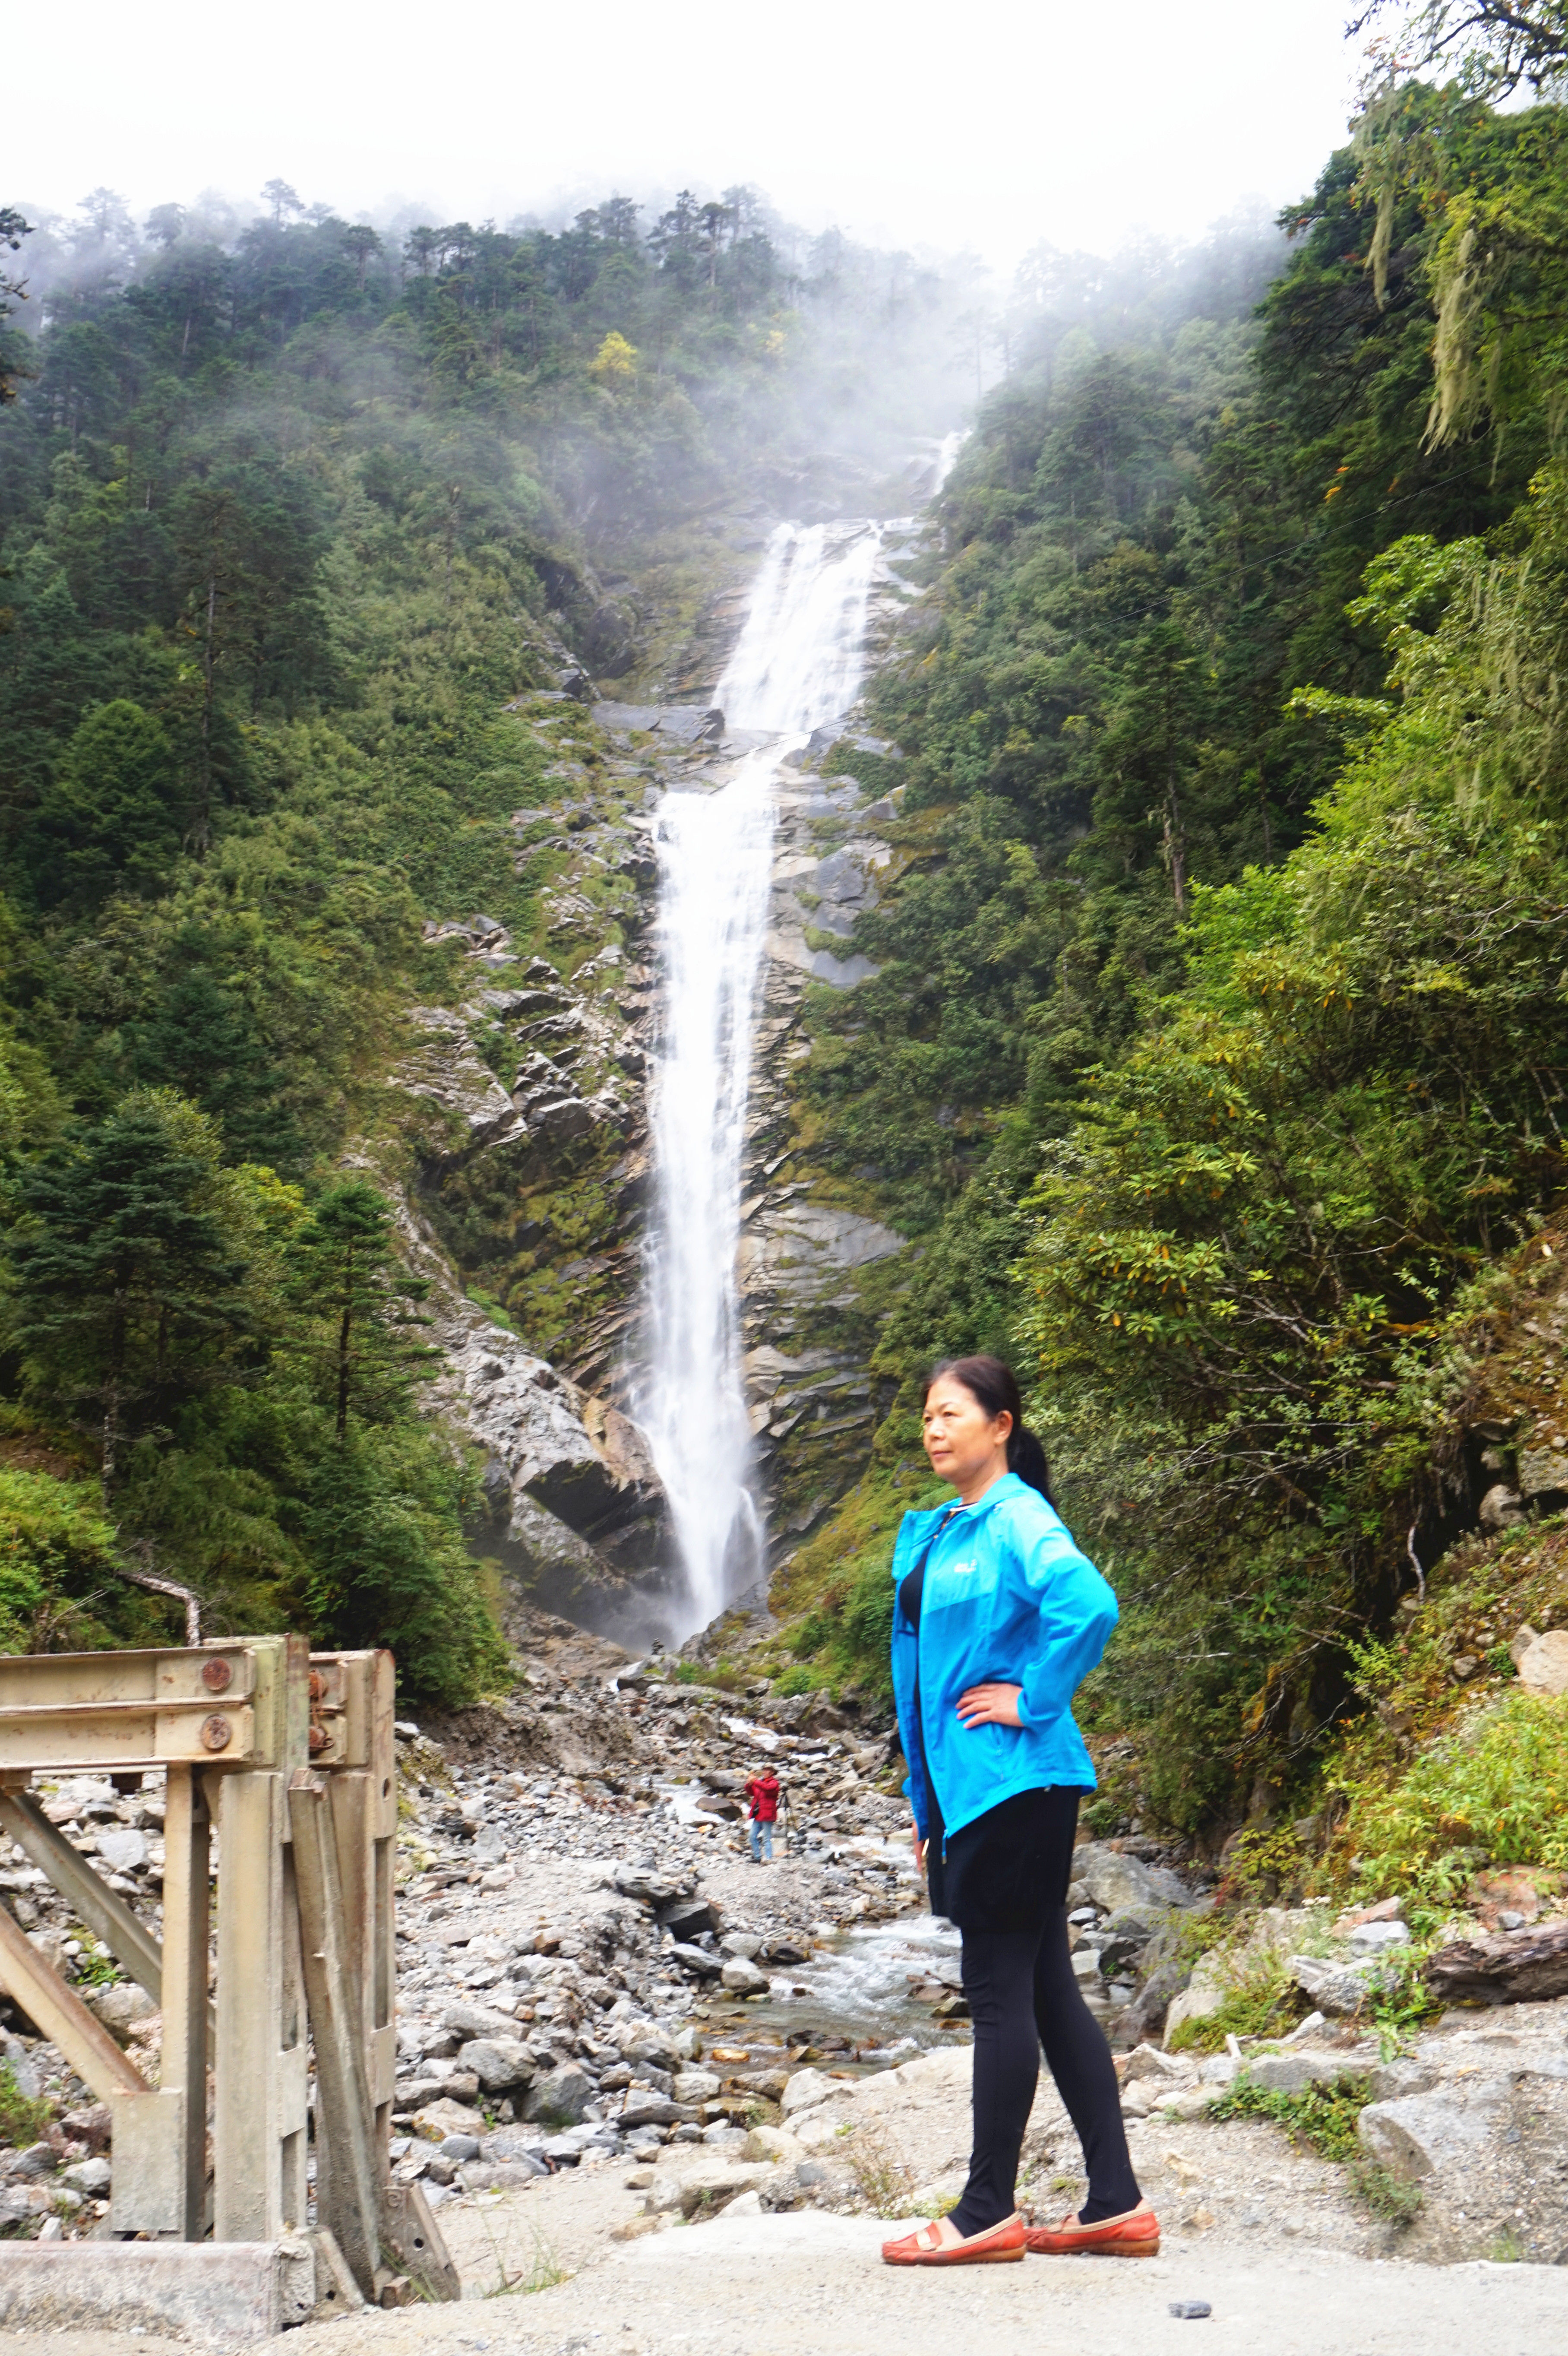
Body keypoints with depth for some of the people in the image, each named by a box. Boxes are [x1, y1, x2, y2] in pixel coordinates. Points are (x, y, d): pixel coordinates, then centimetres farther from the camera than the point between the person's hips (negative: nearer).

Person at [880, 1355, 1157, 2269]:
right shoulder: (931, 1532, 16)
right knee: (1044, 1989, 11)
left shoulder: (1019, 1520, -11)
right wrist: (925, 1801, 20)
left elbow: (1090, 1605, -30)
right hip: (963, 1787, 10)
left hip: (1016, 1781, -9)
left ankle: (988, 2212, 7)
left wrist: (1030, 1698, -20)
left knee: (1002, 1990, -2)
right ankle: (1118, 2205, 17)